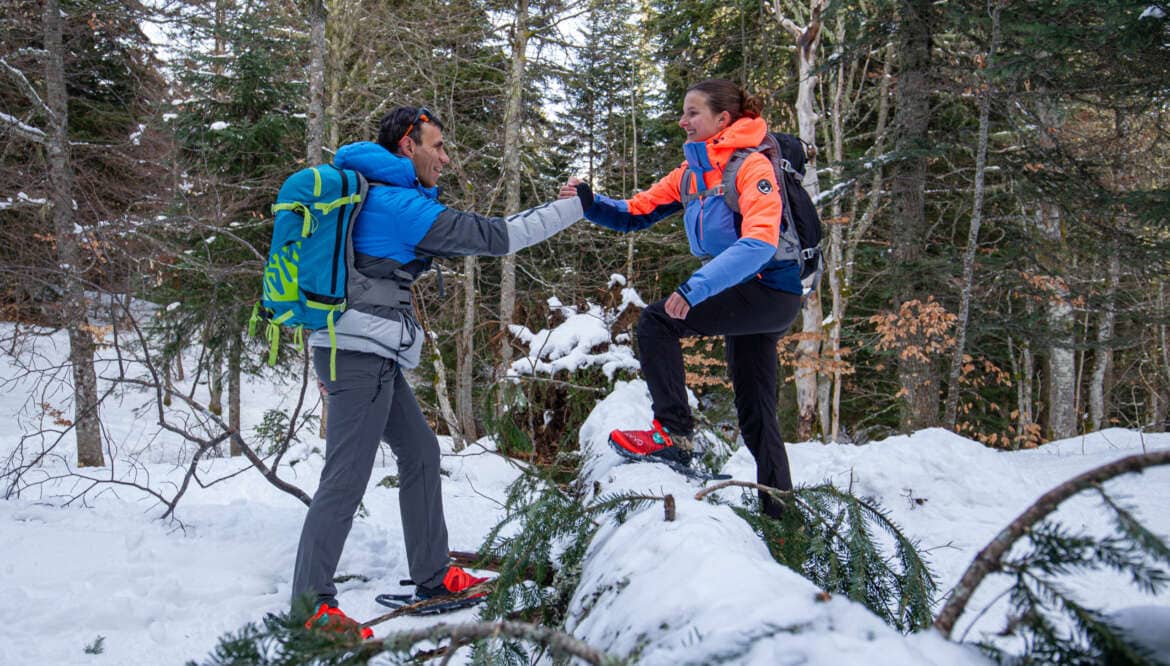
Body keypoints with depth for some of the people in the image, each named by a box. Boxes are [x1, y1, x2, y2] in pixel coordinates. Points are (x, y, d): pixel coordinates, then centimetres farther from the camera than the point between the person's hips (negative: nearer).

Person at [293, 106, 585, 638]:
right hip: (362, 352, -10)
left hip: (362, 353, 10)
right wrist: (571, 209, -4)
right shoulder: (400, 203, -14)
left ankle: (432, 577, 20)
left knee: (420, 452, 14)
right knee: (347, 474, -9)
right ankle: (311, 604, -4)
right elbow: (493, 237, -12)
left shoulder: (365, 193, 16)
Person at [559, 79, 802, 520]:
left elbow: (760, 242, -30)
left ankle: (674, 434, -13)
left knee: (657, 321, -19)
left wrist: (696, 287, -38)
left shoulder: (752, 166, -15)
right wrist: (589, 202, -12)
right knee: (754, 415, 12)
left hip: (773, 291, -9)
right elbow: (635, 214, 8)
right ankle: (781, 517, 21)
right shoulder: (690, 174, 9)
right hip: (747, 298, 9)